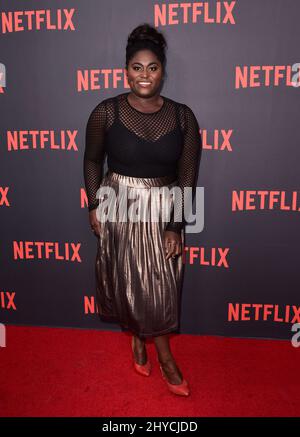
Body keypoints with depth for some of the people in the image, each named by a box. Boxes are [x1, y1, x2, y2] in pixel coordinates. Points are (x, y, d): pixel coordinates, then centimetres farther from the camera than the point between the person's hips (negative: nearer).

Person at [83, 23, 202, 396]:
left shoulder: (182, 117, -6)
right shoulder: (106, 112, -8)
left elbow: (187, 175, -5)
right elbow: (92, 160, 4)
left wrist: (175, 226, -8)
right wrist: (94, 205, -1)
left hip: (163, 211, 1)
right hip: (118, 208, -1)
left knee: (161, 284, 11)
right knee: (126, 280, 11)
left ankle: (153, 346, 37)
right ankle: (137, 337, 38)